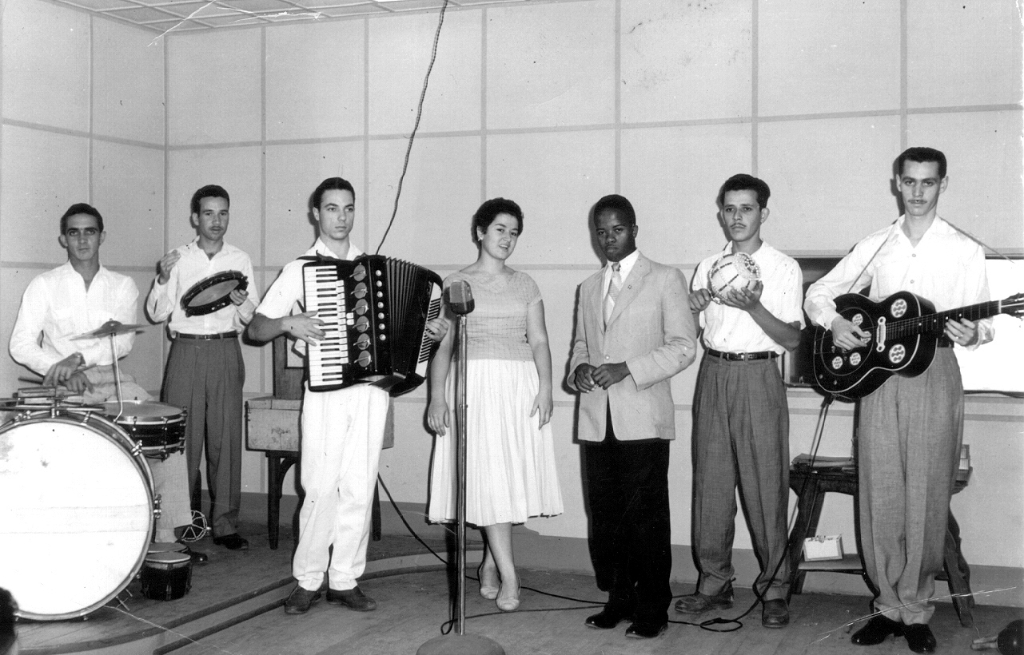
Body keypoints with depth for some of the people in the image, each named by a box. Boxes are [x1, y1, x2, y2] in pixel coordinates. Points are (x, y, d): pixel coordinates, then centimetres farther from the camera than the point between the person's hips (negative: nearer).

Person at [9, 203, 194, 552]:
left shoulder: (123, 286, 8)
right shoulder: (44, 286, 4)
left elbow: (123, 341, -4)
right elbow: (21, 345, -2)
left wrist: (79, 357, -20)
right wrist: (61, 370, -17)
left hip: (112, 380, 2)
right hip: (64, 388, -2)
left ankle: (169, 535, -9)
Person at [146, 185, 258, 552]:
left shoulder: (240, 260, 9)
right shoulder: (178, 259, 6)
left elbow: (251, 319, 10)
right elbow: (156, 314, 4)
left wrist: (242, 303, -12)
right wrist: (163, 279, -11)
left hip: (226, 351, 1)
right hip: (186, 351, 0)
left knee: (226, 438, -1)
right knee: (183, 438, -1)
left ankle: (225, 524, 5)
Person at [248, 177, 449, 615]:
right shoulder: (300, 269, 4)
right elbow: (256, 328, 3)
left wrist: (429, 330, 4)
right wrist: (288, 323, -16)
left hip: (372, 389, 3)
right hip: (326, 390, -3)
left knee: (360, 489, 4)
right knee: (322, 488, -6)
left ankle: (345, 581, 13)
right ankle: (308, 580, 8)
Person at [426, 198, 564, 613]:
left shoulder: (524, 284, 14)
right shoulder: (455, 283, 7)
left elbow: (539, 340, 7)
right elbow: (442, 344, 4)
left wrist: (545, 387, -7)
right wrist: (437, 397, -5)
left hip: (520, 385, 3)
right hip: (475, 384, -3)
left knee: (513, 477, 1)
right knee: (487, 477, -10)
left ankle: (491, 563, 16)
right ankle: (508, 575, -8)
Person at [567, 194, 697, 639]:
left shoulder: (665, 280, 3)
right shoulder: (589, 287, 20)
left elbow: (683, 347, -4)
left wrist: (626, 368, -14)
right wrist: (578, 368, 1)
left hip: (643, 418, -5)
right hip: (597, 419, 5)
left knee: (646, 517, -3)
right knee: (605, 515, 7)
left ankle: (652, 609, 6)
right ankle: (617, 598, 18)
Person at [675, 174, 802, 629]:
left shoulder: (783, 268, 1)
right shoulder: (708, 267, 13)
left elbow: (792, 339, -3)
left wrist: (753, 306, -18)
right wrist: (693, 307, -4)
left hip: (758, 377, -4)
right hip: (713, 374, 4)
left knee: (765, 485, -4)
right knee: (710, 483, 5)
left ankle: (774, 589, 5)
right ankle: (714, 582, 14)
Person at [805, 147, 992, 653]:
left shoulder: (964, 251, 4)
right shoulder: (875, 246, 11)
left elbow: (981, 325, 3)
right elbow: (818, 293, 15)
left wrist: (971, 334, -20)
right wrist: (834, 324, -4)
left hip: (934, 377, -2)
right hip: (876, 376, 2)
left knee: (925, 501, 0)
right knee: (879, 498, 3)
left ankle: (916, 611, 11)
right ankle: (890, 605, 14)